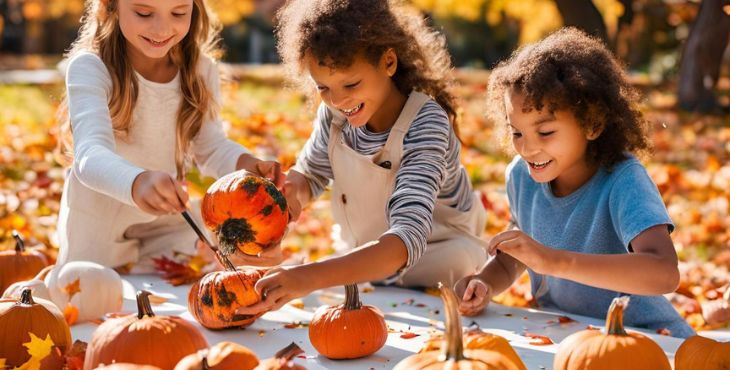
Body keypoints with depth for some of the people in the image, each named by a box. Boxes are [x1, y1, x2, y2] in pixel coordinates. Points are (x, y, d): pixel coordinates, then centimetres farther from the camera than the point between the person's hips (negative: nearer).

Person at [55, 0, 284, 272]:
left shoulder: (200, 69, -11)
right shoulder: (90, 68, -27)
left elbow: (211, 147, -4)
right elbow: (91, 153, -40)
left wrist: (245, 164, -29)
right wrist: (137, 183, -63)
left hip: (170, 221, 3)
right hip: (97, 219, -3)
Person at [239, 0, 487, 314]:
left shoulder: (425, 125, -30)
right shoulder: (334, 112, -12)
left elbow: (407, 240, -43)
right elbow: (311, 172, 9)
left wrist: (311, 277, -57)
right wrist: (292, 191, -18)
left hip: (437, 264, -5)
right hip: (364, 259, 6)